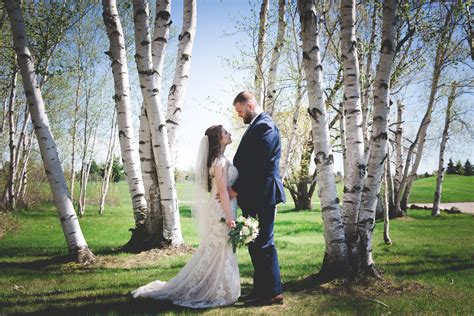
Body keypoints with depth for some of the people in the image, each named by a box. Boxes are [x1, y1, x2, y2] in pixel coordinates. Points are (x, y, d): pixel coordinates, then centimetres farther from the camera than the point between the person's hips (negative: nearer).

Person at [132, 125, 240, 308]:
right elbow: (222, 190, -22)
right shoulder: (221, 161, -16)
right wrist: (229, 216, -23)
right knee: (221, 252, -1)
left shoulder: (216, 160, 14)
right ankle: (216, 292, 9)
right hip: (221, 211, -10)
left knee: (212, 251, 16)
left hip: (217, 210, 10)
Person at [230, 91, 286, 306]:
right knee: (256, 244, 13)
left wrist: (236, 189, -16)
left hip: (262, 196, -10)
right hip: (254, 196, 10)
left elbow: (256, 164, -21)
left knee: (263, 244, -3)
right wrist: (237, 187, 11)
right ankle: (261, 290, 23)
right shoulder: (257, 126, 17)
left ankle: (273, 292, 8)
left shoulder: (264, 126, -13)